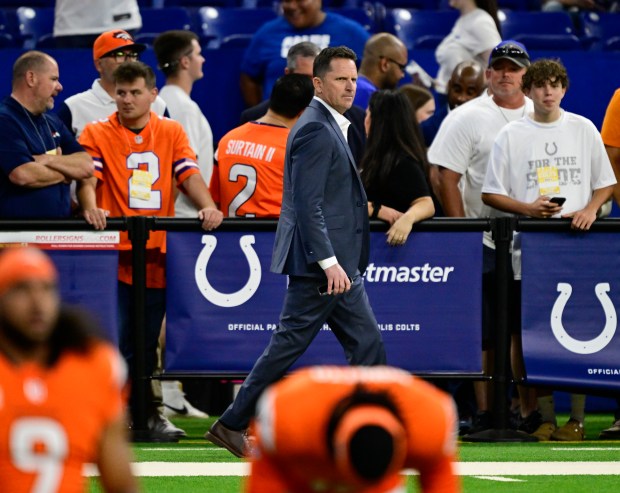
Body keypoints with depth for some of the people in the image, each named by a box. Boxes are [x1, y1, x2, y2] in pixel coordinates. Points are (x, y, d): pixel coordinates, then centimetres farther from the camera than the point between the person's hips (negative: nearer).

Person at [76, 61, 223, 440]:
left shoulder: (172, 132, 14)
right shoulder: (97, 134, 5)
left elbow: (189, 174, 4)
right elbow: (88, 177, -7)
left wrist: (208, 207, -13)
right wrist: (91, 207, -27)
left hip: (158, 250, 3)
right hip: (114, 249, -3)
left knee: (148, 336, 7)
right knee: (115, 335, -7)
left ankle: (144, 413, 16)